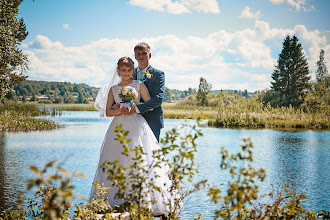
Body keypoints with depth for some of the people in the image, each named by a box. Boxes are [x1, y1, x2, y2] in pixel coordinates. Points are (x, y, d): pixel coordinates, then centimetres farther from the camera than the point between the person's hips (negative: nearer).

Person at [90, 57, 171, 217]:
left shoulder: (139, 85, 8)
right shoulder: (113, 89, 14)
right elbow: (107, 111, 10)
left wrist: (136, 106, -11)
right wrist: (120, 110, -8)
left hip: (136, 126, -3)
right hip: (118, 127, 3)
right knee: (114, 162, -2)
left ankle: (145, 200, -11)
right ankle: (114, 200, 4)